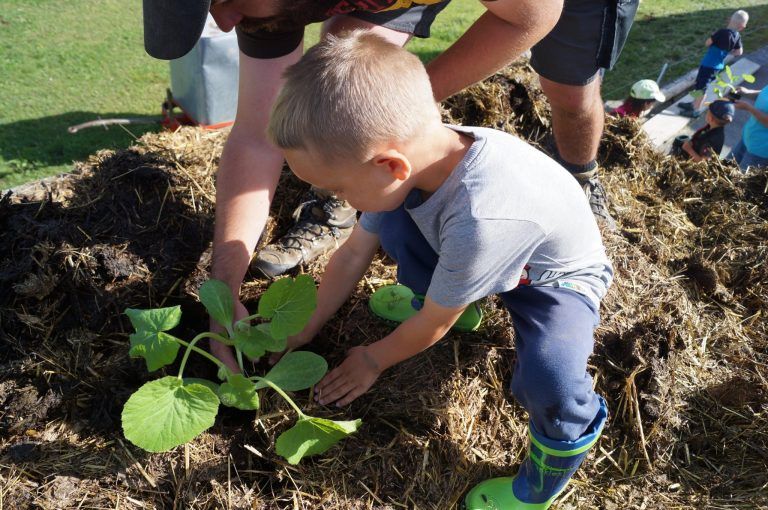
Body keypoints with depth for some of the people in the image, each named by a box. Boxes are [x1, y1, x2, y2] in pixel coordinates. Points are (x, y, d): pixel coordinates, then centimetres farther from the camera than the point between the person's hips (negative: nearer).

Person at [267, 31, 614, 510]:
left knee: (550, 384, -34)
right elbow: (354, 253, -6)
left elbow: (433, 327, -25)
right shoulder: (414, 151, -23)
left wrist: (373, 360, -7)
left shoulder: (480, 218, -45)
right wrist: (307, 330, 2)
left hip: (558, 278, -6)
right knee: (387, 215, -12)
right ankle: (433, 296, 16)